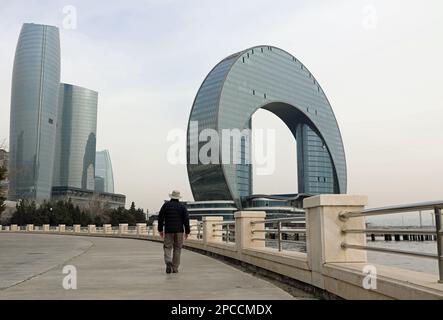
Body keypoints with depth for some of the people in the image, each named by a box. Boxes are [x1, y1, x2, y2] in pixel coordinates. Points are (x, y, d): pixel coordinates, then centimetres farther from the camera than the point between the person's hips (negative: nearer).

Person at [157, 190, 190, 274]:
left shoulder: (166, 205, 2)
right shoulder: (182, 206, 1)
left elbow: (160, 217, 0)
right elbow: (186, 219, -4)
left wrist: (160, 229, 8)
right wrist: (187, 232, 2)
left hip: (168, 230, 0)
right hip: (179, 231, 0)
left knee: (167, 247, 5)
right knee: (177, 249, 9)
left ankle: (168, 262, -22)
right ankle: (175, 268, 9)